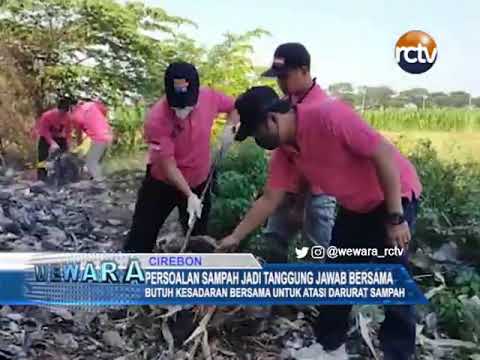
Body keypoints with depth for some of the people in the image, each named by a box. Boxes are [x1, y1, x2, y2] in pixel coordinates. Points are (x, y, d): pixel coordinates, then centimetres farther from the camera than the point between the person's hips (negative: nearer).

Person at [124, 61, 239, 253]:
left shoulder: (209, 97, -18)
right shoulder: (156, 119, -29)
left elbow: (235, 106, 4)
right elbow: (168, 165, -25)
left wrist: (229, 128, -14)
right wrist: (189, 195, -30)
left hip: (199, 181, 3)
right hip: (162, 182, -3)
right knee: (141, 237, 2)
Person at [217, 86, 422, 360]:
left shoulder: (328, 115, -30)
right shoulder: (285, 152, -5)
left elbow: (384, 154, -28)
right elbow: (269, 200, 4)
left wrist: (395, 218, -26)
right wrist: (235, 237, 6)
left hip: (395, 196, -8)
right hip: (356, 206, 8)